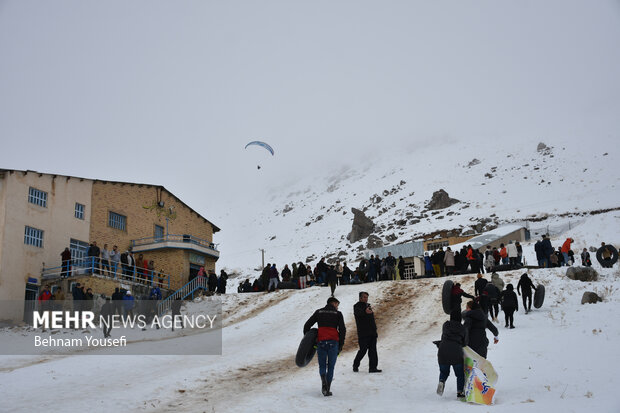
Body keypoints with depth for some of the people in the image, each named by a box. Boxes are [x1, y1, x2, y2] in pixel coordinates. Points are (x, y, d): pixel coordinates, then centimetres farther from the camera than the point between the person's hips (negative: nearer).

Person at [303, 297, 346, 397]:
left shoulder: (319, 312, 14)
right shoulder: (338, 314, 8)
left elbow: (307, 325, 10)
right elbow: (342, 330, 1)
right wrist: (341, 345, 8)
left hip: (321, 342, 1)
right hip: (333, 342, -1)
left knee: (322, 365, 12)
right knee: (331, 366, 10)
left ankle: (324, 381, -16)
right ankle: (328, 389, 4)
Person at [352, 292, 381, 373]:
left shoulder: (368, 306, 20)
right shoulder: (357, 306, -6)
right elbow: (359, 312, -32)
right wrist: (365, 311, -52)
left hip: (372, 333, 7)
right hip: (363, 333, -7)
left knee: (373, 350, 2)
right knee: (363, 350, -6)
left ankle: (373, 367, 3)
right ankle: (355, 365, 13)